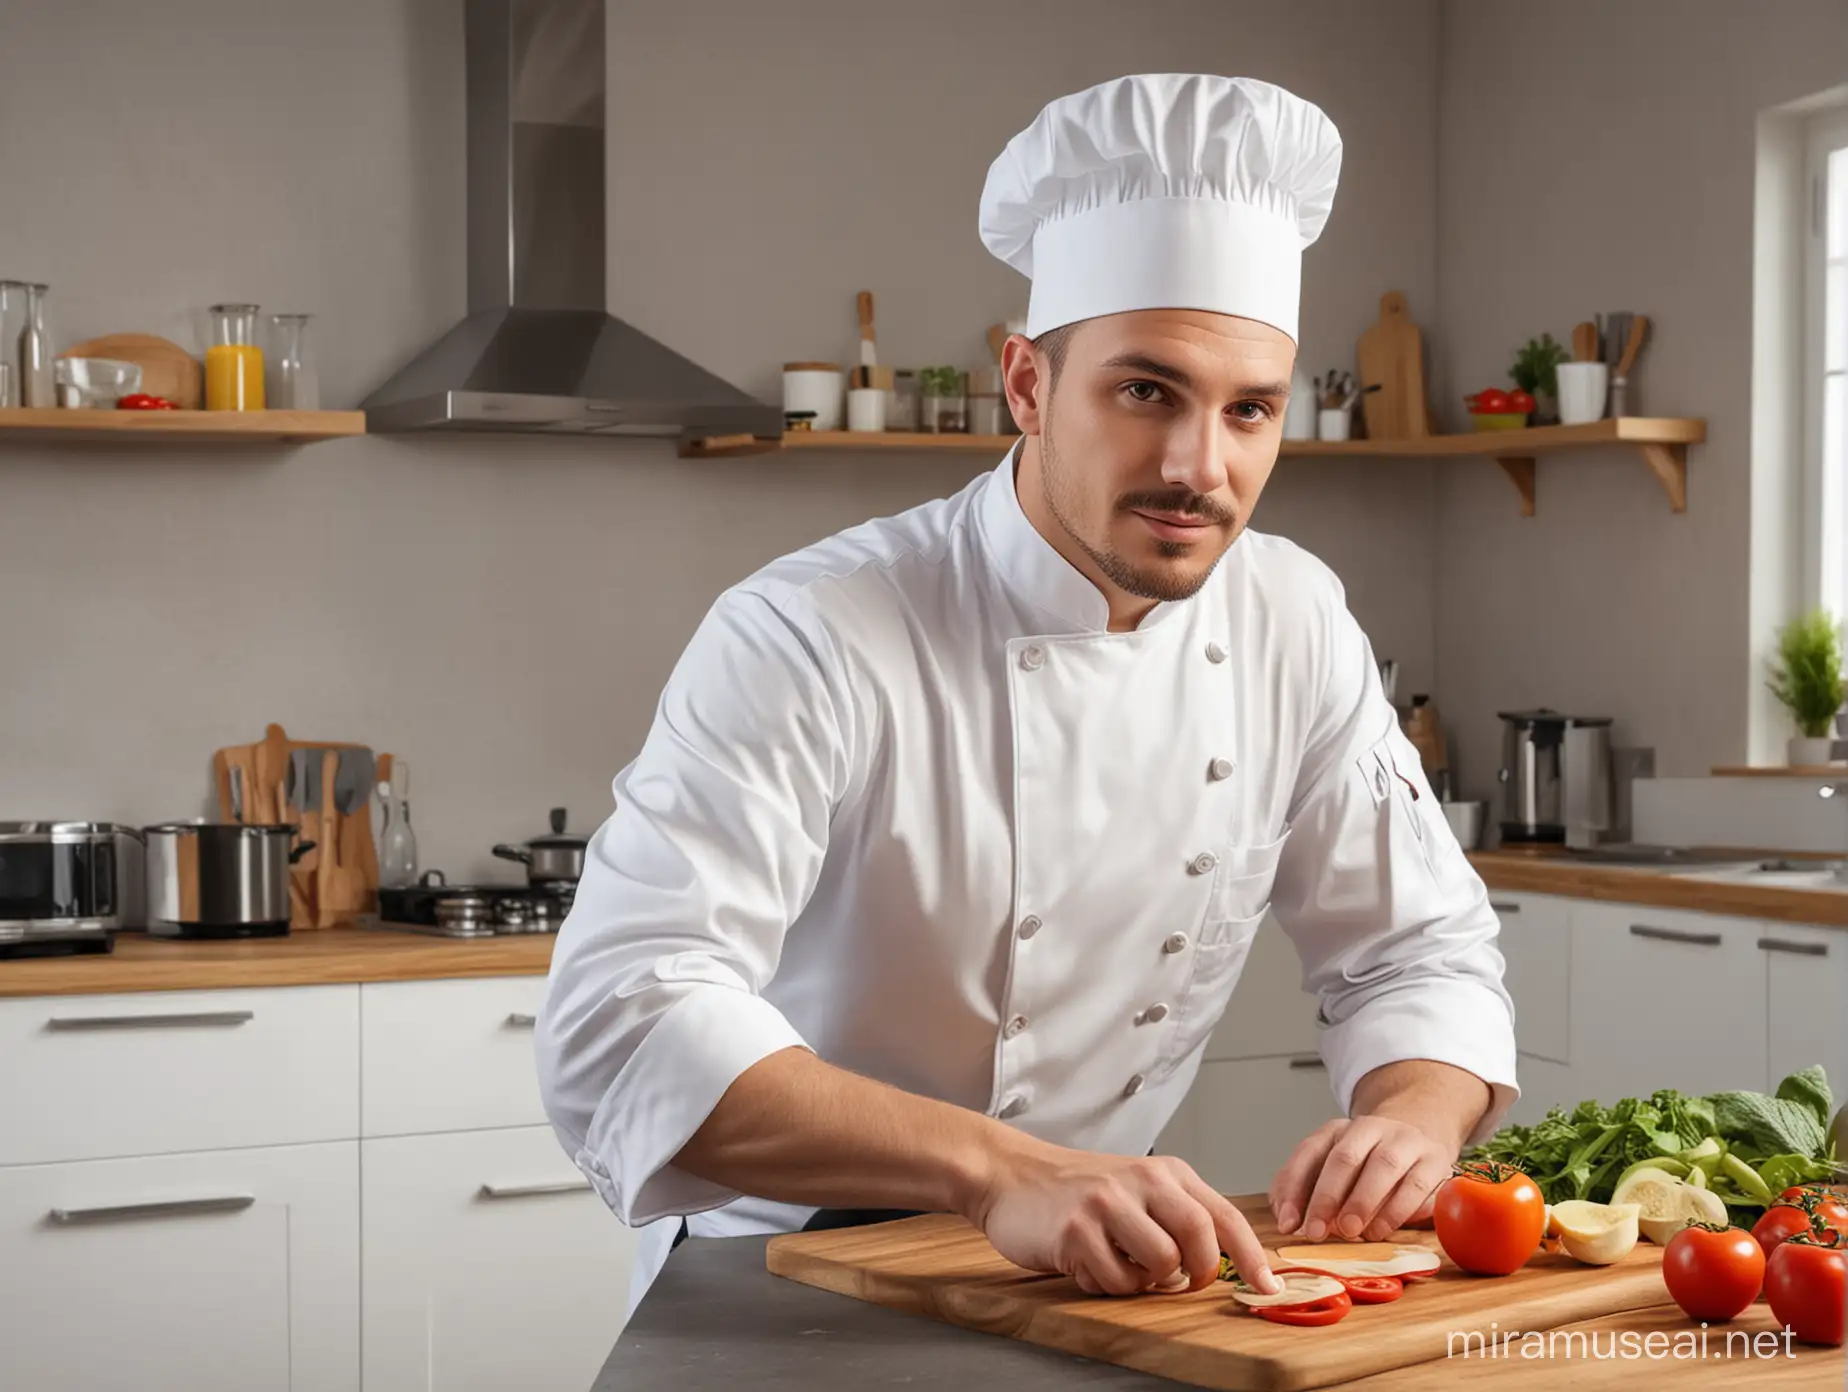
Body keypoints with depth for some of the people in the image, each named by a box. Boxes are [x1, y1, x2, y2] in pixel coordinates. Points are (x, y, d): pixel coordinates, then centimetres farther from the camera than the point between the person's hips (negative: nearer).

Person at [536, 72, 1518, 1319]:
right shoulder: (816, 640, -18)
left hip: (1105, 1277, 5)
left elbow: (1422, 947, 9)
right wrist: (998, 1172, -42)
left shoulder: (1294, 625, 2)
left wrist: (1413, 1112, -15)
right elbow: (623, 1029, -29)